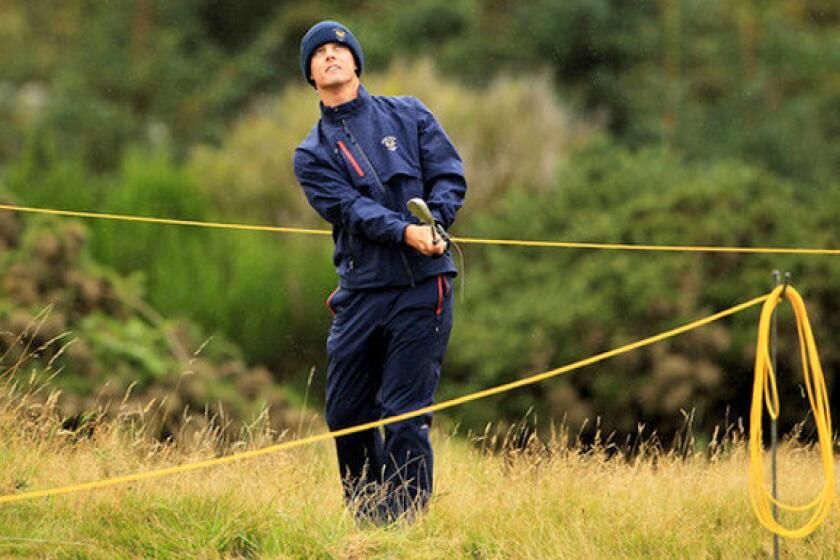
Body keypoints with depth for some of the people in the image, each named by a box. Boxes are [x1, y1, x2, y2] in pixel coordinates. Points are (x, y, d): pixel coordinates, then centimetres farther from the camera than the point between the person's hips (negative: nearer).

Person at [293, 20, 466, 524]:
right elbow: (350, 208, -7)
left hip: (422, 288, -2)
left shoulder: (409, 115, 11)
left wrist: (435, 223, -19)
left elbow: (450, 176, 2)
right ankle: (367, 525, 21)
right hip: (360, 290, 3)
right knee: (347, 415, 5)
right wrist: (405, 232, -25)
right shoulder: (312, 155, 10)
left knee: (405, 416, -7)